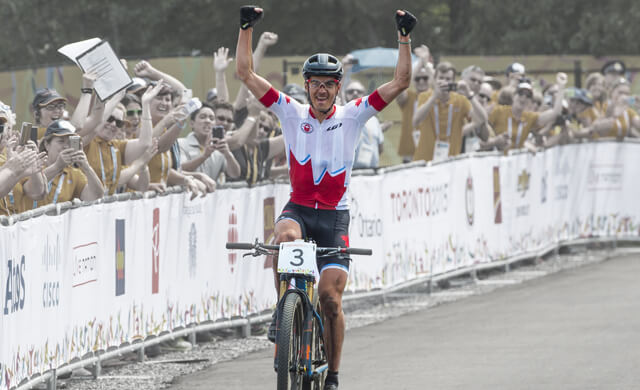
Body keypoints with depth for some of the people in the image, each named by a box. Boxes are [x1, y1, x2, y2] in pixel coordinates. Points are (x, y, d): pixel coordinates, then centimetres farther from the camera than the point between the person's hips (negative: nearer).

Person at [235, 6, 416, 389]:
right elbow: (246, 73, -3)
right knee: (286, 237, -37)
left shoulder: (353, 116, 0)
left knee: (331, 296, -7)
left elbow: (401, 82, -5)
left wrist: (405, 37, -13)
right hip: (298, 208, 0)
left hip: (335, 216, 0)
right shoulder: (292, 113, 1)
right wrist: (246, 28, -12)